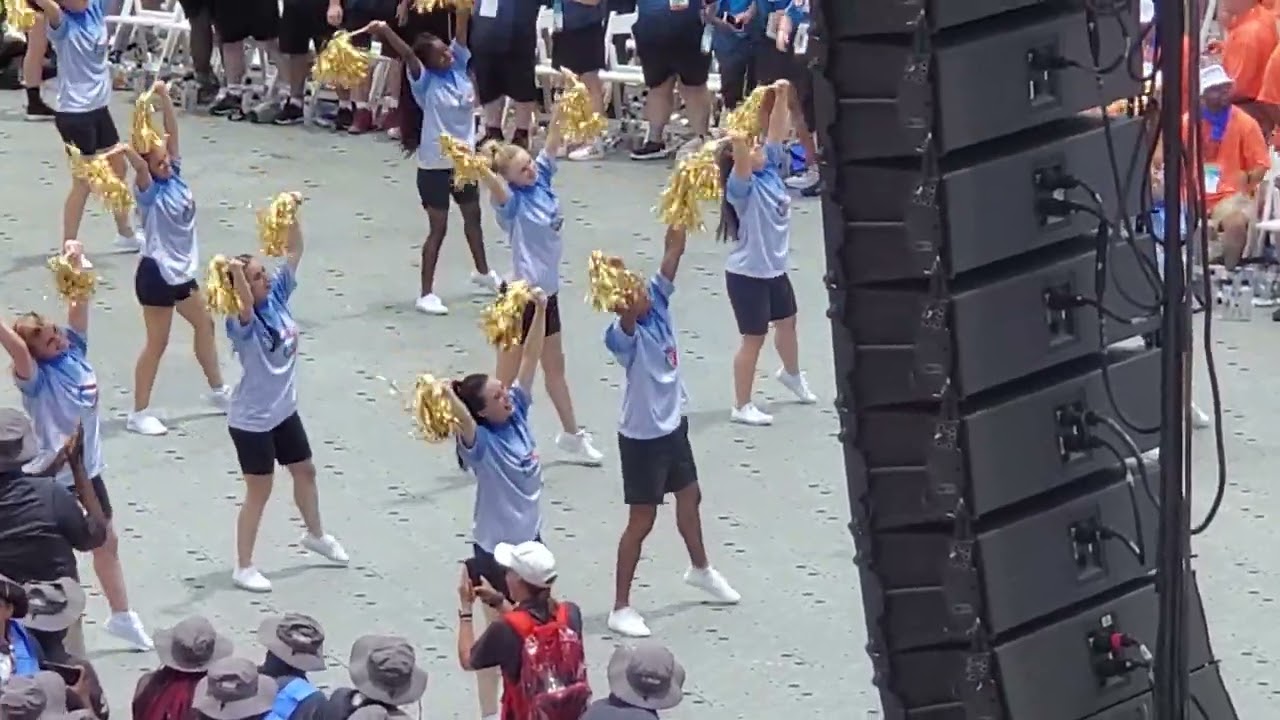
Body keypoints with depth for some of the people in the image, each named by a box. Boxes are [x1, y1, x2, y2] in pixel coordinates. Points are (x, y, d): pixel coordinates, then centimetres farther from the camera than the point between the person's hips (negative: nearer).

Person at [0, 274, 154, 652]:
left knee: (107, 541, 22)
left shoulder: (74, 347, -5)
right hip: (56, 476, -7)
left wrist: (74, 263, -22)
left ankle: (122, 616, 40)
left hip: (89, 468, 7)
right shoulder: (35, 377, -23)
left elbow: (79, 302, -7)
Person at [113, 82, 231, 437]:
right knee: (157, 343, -1)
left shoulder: (175, 175, -1)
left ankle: (217, 391, 40)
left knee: (204, 325, 22)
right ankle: (139, 413, 8)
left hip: (182, 270, 8)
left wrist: (165, 97, -17)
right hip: (156, 274, -8)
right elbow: (141, 168, -40)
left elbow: (172, 130, -7)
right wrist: (129, 153, -60)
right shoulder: (149, 190, -18)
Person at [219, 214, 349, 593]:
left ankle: (316, 535, 49)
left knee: (305, 471, 25)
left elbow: (293, 252, -5)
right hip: (252, 420, -8)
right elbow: (246, 306, -50)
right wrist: (235, 273, -66)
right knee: (259, 491, 2)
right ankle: (244, 567, 15)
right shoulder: (242, 323, -26)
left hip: (285, 409, 8)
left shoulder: (278, 296, -6)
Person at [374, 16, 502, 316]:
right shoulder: (425, 82, -16)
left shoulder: (458, 65, -1)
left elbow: (461, 30, -12)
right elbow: (408, 55, -32)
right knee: (438, 228, -3)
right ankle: (426, 293, 4)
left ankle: (482, 272, 45)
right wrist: (386, 32, -49)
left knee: (473, 215, 24)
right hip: (435, 164, -7)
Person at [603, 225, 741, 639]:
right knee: (641, 521, -1)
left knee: (689, 497, 26)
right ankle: (620, 608, 8)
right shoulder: (624, 334, -27)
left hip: (673, 425, 8)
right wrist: (627, 306, -73)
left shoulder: (657, 303, -6)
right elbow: (627, 322, -51)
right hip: (643, 436, -8)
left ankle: (700, 570, 50)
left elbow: (672, 257, -12)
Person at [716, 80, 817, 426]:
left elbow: (777, 132, -3)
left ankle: (791, 373, 55)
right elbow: (741, 164, -44)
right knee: (754, 338, 0)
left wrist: (782, 97, -15)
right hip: (747, 275, -8)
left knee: (787, 321, 27)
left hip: (775, 269, 8)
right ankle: (742, 407, 12)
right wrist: (739, 145, -62)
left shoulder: (771, 170, -2)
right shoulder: (743, 187, -22)